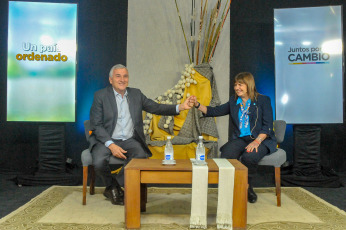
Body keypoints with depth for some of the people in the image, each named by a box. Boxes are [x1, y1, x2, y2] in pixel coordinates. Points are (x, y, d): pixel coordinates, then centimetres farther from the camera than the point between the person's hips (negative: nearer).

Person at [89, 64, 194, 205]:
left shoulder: (136, 94, 12)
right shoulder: (100, 96, 0)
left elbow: (155, 108, 6)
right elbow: (96, 125, -6)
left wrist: (180, 107, -9)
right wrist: (111, 145, -20)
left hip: (130, 140, 3)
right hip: (106, 140, -2)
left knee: (141, 157, -27)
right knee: (99, 162, -30)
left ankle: (114, 188, -3)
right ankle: (112, 186, 5)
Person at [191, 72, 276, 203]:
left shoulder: (263, 100, 4)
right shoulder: (233, 101, 18)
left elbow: (267, 125, -4)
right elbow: (216, 111, 9)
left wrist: (257, 141, -19)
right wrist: (197, 105, -4)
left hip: (262, 140, -3)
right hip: (240, 139, 4)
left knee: (249, 157, -34)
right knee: (226, 156, -27)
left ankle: (247, 187, -5)